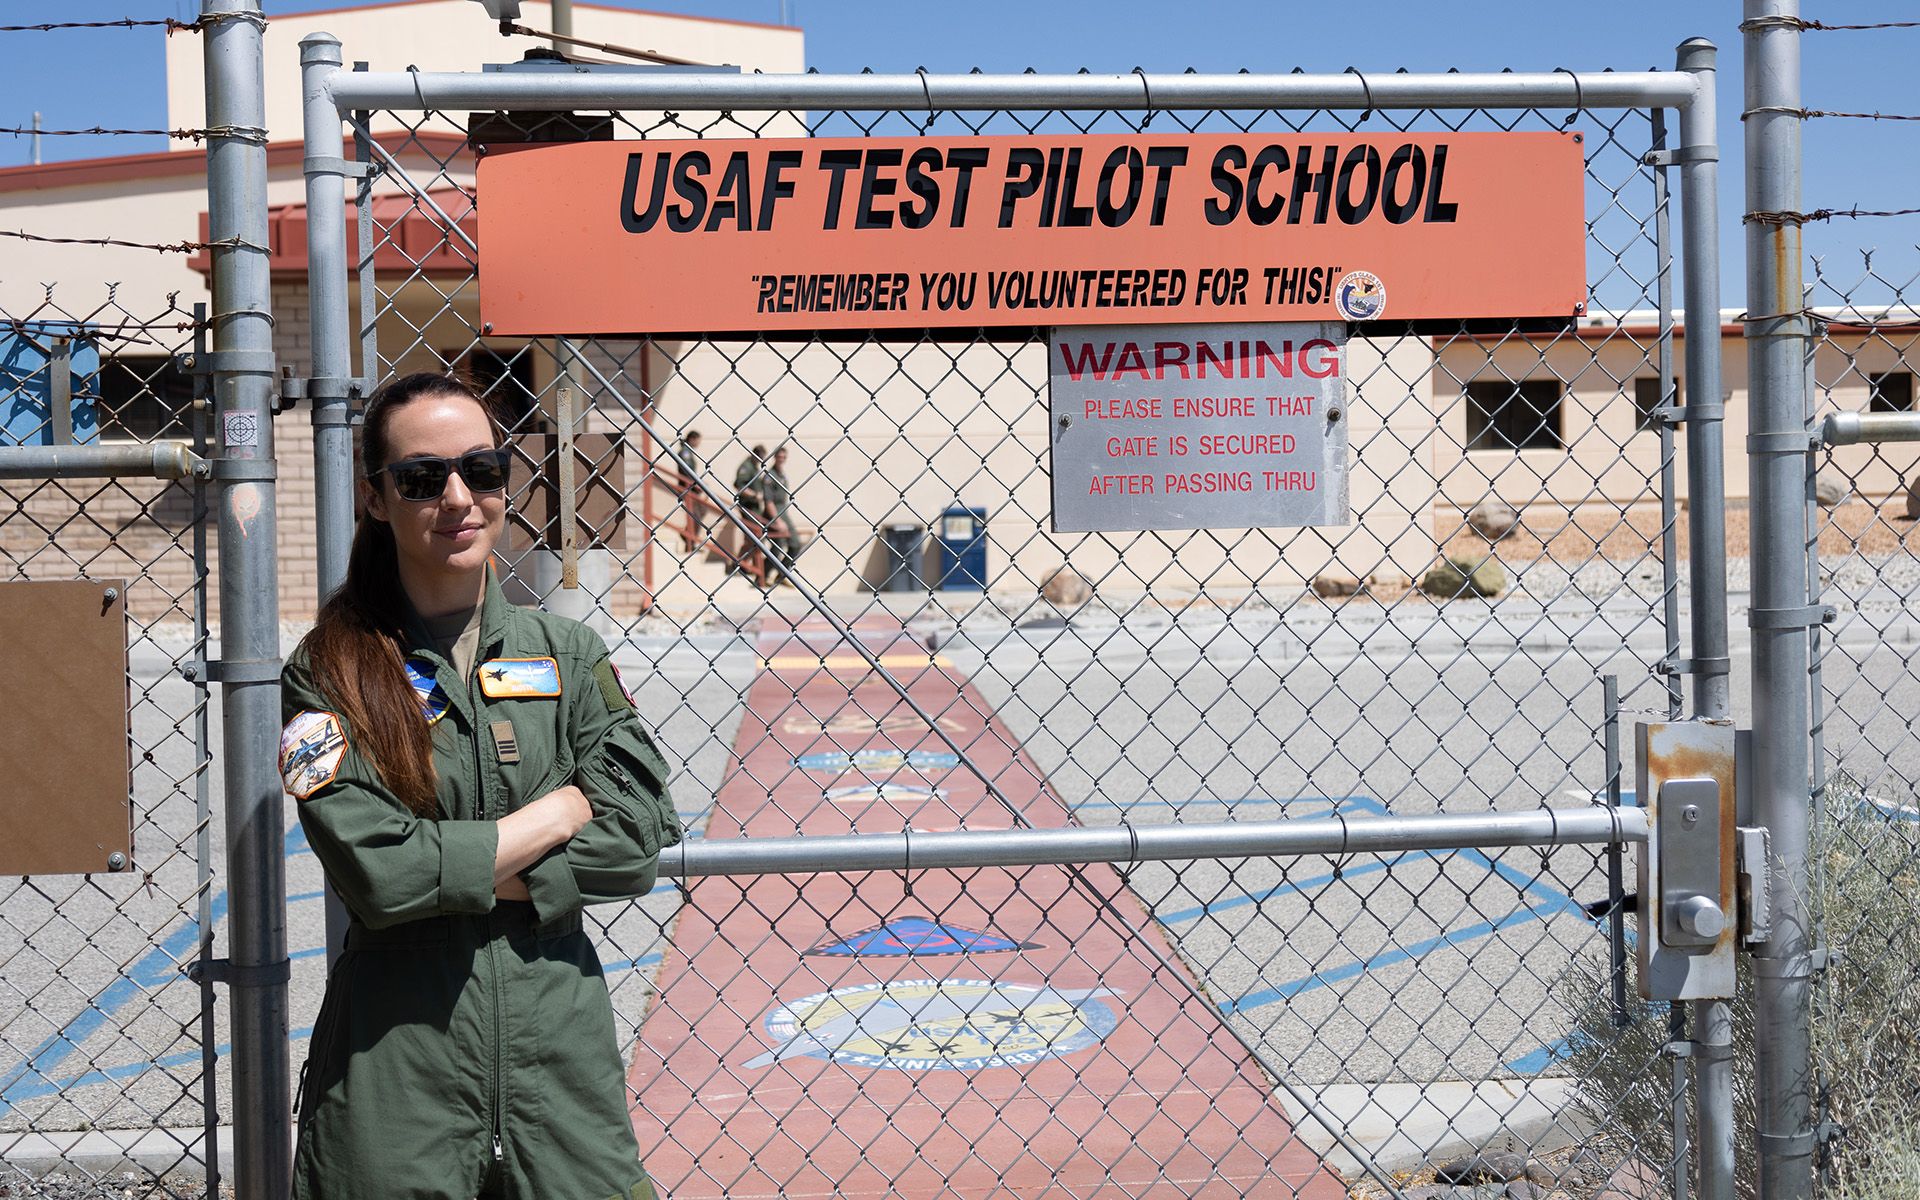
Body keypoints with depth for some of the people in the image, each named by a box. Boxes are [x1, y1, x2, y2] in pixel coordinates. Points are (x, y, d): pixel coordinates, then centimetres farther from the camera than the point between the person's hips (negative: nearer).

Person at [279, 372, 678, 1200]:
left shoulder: (569, 653, 5)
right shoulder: (329, 673, -4)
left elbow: (637, 841, -4)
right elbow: (376, 875, -15)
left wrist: (453, 869, -12)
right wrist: (558, 812, -7)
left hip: (559, 1040, 3)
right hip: (398, 1056, -2)